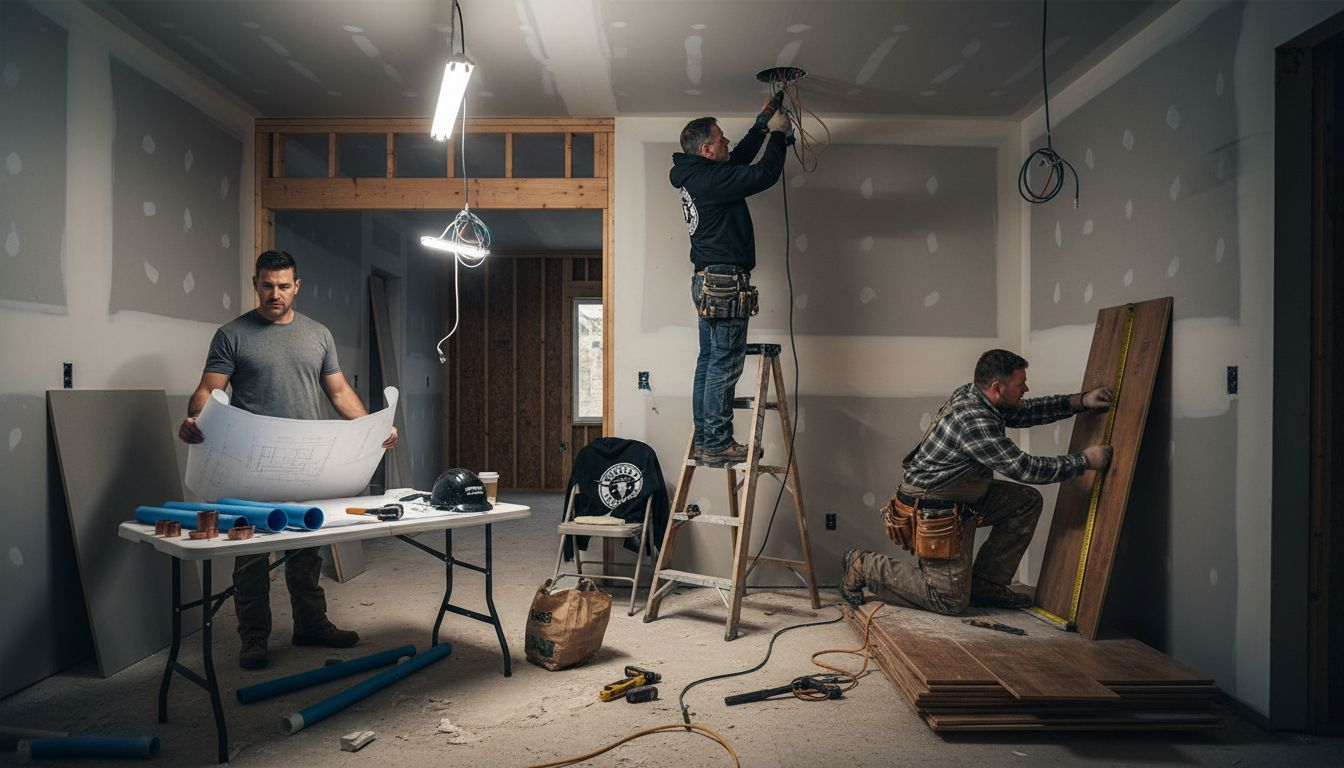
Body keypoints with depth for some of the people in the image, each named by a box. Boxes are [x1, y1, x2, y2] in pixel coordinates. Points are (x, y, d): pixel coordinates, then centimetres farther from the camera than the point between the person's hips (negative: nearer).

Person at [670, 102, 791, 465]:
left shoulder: (697, 177, 16)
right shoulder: (711, 179, -14)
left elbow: (740, 158, 31)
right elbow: (764, 174, -16)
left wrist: (763, 125, 29)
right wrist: (778, 133, -1)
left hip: (708, 284, 10)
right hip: (726, 282, -10)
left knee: (709, 362, 11)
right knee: (725, 365, -7)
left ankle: (703, 440, 16)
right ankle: (717, 443, -3)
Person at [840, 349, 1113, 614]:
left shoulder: (973, 394, 1)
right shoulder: (973, 419, -28)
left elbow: (1026, 412, 17)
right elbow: (1025, 468, -22)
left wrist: (1080, 401, 6)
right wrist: (1085, 460, -11)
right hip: (933, 511, -10)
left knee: (1027, 501, 8)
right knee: (952, 601, -2)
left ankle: (986, 584, 13)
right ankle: (865, 566, 6)